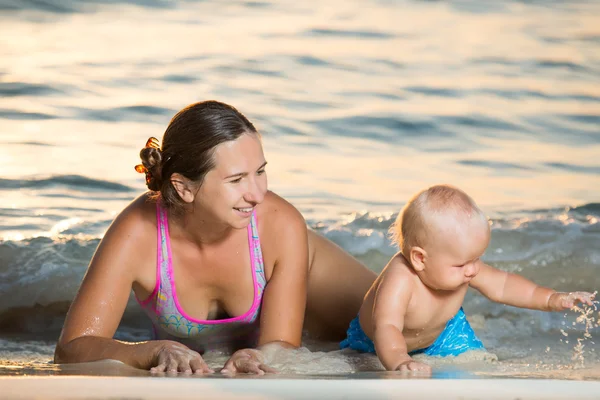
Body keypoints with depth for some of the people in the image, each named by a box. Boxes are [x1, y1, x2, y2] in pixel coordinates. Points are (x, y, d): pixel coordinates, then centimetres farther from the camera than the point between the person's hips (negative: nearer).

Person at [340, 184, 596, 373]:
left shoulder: (464, 267, -27)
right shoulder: (399, 283, -49)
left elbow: (501, 285, -11)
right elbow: (386, 328, -62)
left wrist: (551, 299, -19)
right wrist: (399, 362, -83)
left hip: (440, 333, 4)